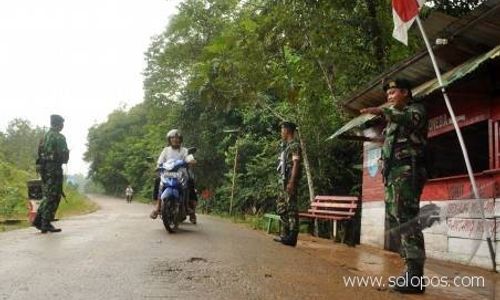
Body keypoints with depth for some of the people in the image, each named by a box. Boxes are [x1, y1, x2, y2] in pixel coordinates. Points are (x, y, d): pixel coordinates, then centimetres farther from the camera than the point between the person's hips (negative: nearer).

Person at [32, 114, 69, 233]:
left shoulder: (44, 136, 15)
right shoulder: (59, 137, -11)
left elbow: (40, 153, 17)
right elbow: (64, 156, -14)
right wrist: (65, 158, 6)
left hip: (43, 168, 8)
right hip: (54, 169, -8)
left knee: (47, 196, 17)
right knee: (53, 198, -3)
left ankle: (38, 220, 14)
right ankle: (46, 225, -1)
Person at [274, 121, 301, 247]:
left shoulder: (294, 145, -9)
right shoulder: (286, 146, 20)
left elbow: (296, 164, -17)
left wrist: (292, 182, -23)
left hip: (290, 180, -10)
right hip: (283, 181, 10)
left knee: (291, 208, -8)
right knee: (281, 207, 12)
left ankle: (292, 237, -6)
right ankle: (285, 234, 19)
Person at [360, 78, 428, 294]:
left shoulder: (416, 108, 5)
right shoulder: (395, 117, 29)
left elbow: (413, 120, -21)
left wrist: (383, 112, -29)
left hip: (407, 170, -9)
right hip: (393, 173, 9)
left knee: (406, 220, -16)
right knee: (395, 220, 6)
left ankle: (416, 277, -16)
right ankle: (411, 271, 11)